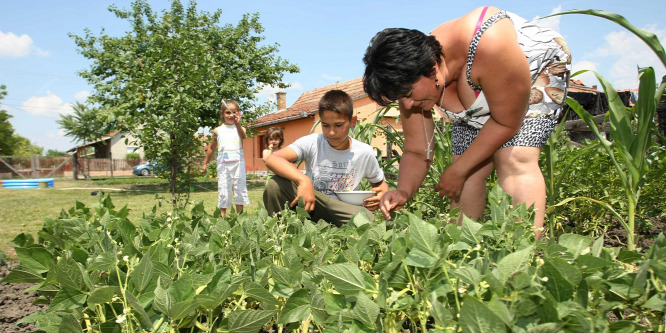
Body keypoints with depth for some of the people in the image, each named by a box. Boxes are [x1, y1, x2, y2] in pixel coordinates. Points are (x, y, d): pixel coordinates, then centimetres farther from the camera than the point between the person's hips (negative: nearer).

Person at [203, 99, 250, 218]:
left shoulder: (239, 128, 4)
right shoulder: (218, 130, 10)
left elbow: (243, 136, -20)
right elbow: (212, 148, 20)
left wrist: (237, 124, -37)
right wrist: (205, 163, 23)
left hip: (238, 163, -1)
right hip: (223, 164, 1)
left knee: (239, 188, 2)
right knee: (223, 190, 2)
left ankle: (239, 215, 9)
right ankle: (223, 216, 6)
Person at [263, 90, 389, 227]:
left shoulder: (365, 153, -2)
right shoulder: (311, 143, -9)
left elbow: (379, 183, 16)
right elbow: (272, 159, -25)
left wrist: (383, 193, -11)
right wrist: (303, 179, -42)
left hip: (343, 212, 1)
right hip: (309, 206, 0)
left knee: (366, 219, -35)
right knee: (276, 184, -27)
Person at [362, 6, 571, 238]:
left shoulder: (488, 47, -43)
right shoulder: (411, 80, -23)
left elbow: (508, 122, -31)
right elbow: (417, 152, -14)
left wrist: (457, 171, -25)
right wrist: (403, 191, -34)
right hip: (481, 105, 5)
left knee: (515, 159, -26)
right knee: (470, 173, -6)